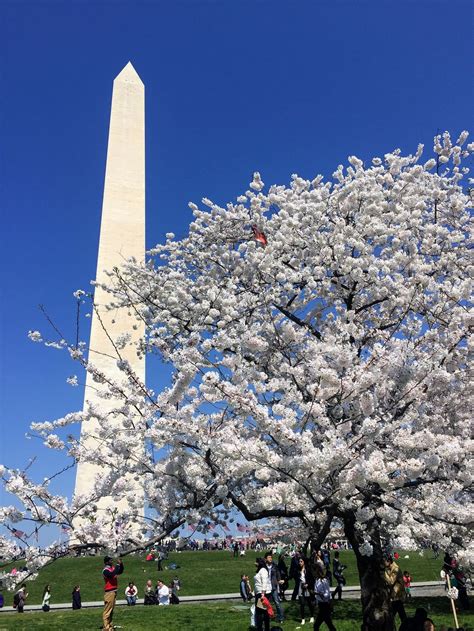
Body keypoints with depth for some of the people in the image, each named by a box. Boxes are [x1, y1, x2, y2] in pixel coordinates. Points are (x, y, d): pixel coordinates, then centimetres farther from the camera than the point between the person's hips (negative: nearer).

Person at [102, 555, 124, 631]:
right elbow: (112, 574, -31)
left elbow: (120, 571, 20)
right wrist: (118, 564, -25)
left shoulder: (113, 568, 11)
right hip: (109, 592, -9)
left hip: (114, 591, 9)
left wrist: (121, 564, 4)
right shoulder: (105, 570, -15)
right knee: (107, 610, -9)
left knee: (111, 610, 15)